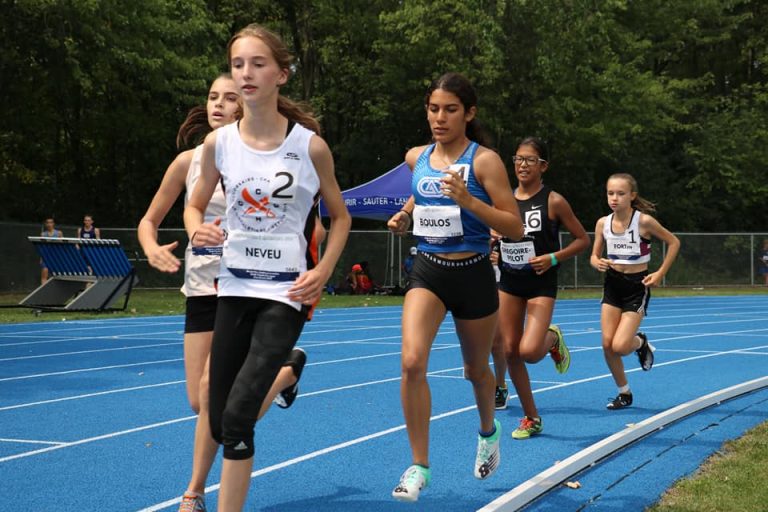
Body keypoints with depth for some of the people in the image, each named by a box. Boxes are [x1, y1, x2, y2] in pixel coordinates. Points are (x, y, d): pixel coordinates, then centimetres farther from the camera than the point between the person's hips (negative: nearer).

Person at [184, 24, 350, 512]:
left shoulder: (309, 145, -9)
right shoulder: (218, 143, -2)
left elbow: (340, 216, 4)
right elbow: (195, 206, 13)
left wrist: (322, 273, -10)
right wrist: (198, 231, -10)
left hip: (287, 291, -4)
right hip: (236, 286, 4)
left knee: (237, 416, -16)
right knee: (219, 420, 7)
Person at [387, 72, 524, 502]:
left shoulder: (484, 160, -11)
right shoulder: (417, 158, 3)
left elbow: (515, 227, -14)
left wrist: (467, 200, -26)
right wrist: (406, 212, 8)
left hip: (473, 275, -3)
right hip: (428, 272, 3)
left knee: (476, 369, 16)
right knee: (413, 362, -19)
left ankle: (488, 432, 49)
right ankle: (420, 467, -9)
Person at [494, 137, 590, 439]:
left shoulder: (553, 202, -7)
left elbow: (582, 240, -2)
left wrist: (554, 258, -14)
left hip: (541, 283, -5)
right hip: (509, 282, 5)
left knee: (529, 352, -19)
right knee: (509, 351, 3)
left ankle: (553, 339, 19)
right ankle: (531, 419, 17)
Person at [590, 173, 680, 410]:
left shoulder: (643, 221, -14)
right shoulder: (603, 223, -2)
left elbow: (673, 242, -2)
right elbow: (594, 256, 10)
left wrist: (660, 273, -7)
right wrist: (598, 263, -14)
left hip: (637, 286, -4)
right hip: (612, 285, 4)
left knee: (620, 346, -14)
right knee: (607, 344, -3)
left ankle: (640, 342, 23)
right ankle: (624, 393, 17)